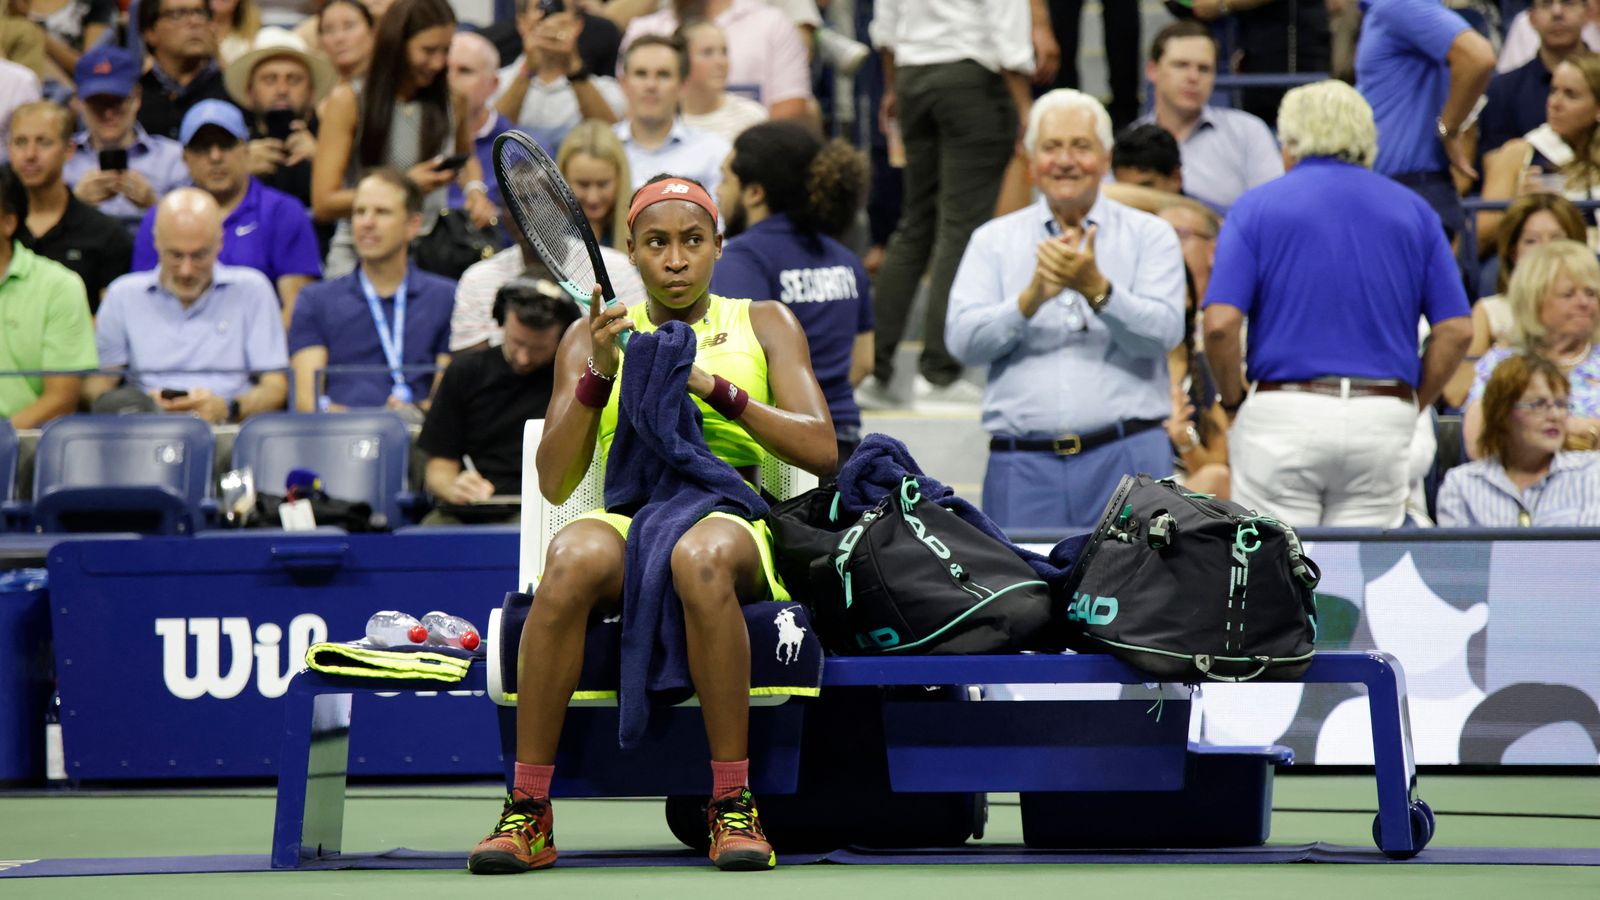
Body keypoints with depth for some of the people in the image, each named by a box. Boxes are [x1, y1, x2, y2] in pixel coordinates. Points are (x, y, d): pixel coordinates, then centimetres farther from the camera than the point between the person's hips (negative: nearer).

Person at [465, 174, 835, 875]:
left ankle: (734, 808, -33)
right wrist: (599, 375, -6)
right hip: (626, 521, 1)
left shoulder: (764, 324, 17)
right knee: (573, 557, -38)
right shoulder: (591, 337, 19)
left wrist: (711, 386, -9)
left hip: (732, 522, -1)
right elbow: (554, 483, 8)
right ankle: (527, 813, -33)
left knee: (700, 555, -41)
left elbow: (820, 450, 3)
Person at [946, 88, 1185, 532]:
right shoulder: (993, 241, 14)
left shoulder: (1149, 236, 10)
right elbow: (962, 340, 1)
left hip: (1125, 459, -1)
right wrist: (1032, 298, -14)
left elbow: (1163, 332, -5)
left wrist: (1097, 288, -20)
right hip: (1023, 463, 1)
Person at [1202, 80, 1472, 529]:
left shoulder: (1257, 206, 4)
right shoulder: (1413, 211, 11)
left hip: (1283, 412, -2)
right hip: (1384, 420, 2)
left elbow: (1220, 323, -8)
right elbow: (1456, 330, 4)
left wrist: (1233, 403, 7)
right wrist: (1412, 407, 14)